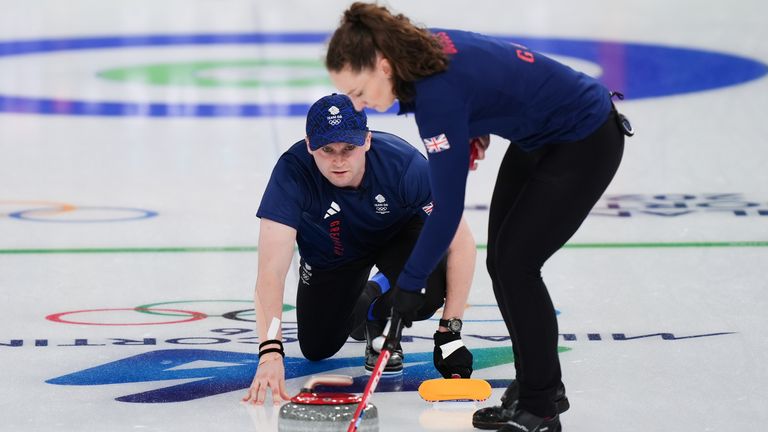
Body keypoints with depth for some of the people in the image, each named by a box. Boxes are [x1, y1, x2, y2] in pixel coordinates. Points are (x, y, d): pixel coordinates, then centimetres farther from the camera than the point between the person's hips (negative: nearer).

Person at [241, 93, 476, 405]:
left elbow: (461, 243, -29)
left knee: (426, 294, -31)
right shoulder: (293, 171, -38)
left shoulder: (405, 163, -38)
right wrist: (270, 352, -56)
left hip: (398, 235, -1)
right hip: (331, 252, 1)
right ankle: (358, 305, 35)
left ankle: (381, 320, 5)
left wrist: (450, 333, -32)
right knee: (317, 350, 1)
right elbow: (271, 271, -44)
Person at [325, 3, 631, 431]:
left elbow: (447, 207, -27)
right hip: (540, 133, 9)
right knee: (501, 260, 8)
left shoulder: (439, 94, -32)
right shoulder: (423, 45, -8)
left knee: (515, 264, -10)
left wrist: (410, 282, -20)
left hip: (585, 142, -9)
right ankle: (541, 385, 21)